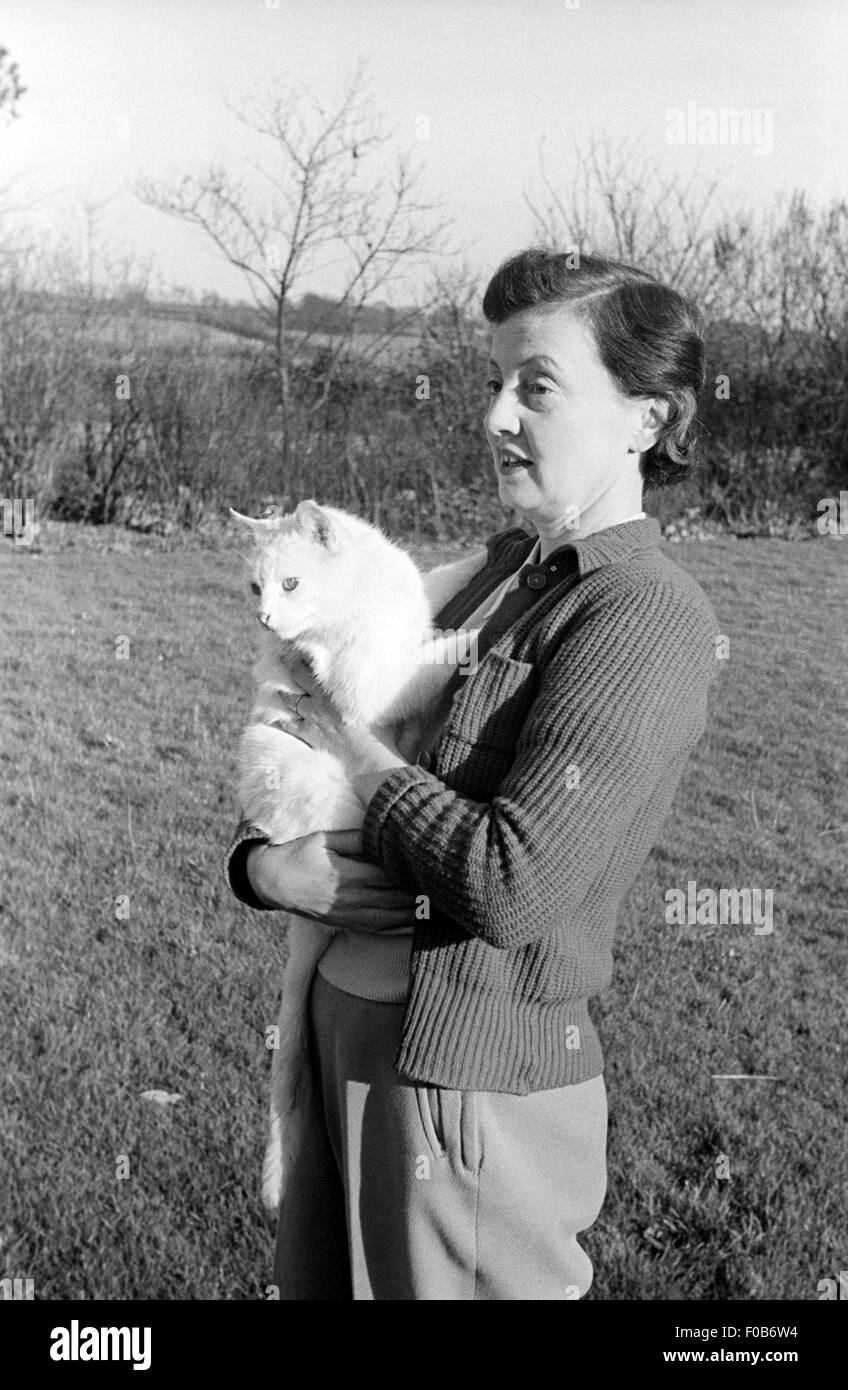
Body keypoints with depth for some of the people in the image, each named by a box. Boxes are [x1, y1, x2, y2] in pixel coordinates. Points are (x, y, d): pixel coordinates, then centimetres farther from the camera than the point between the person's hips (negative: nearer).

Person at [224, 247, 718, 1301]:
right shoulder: (496, 571, 8)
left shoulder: (645, 618, -16)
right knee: (314, 1285, 21)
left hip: (471, 1070, -8)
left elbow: (513, 889, -26)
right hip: (341, 1017, 8)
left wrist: (359, 746, -12)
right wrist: (265, 867, -11)